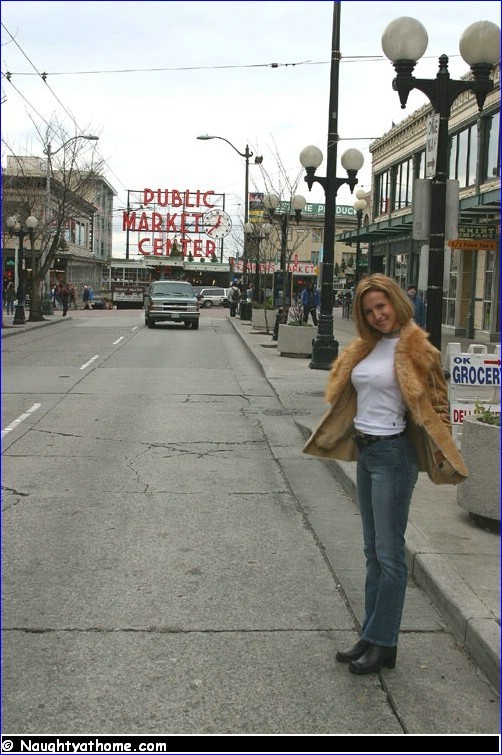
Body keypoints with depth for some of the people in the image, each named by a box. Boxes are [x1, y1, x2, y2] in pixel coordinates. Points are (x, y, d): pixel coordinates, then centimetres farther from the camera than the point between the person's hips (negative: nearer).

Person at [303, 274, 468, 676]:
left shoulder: (414, 349, -10)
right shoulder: (366, 348, 11)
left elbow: (435, 401, -10)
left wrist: (441, 450, -17)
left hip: (393, 453, -8)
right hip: (364, 451, 8)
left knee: (389, 552, -1)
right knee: (373, 551, 14)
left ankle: (383, 643, 8)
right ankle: (371, 635, 23)